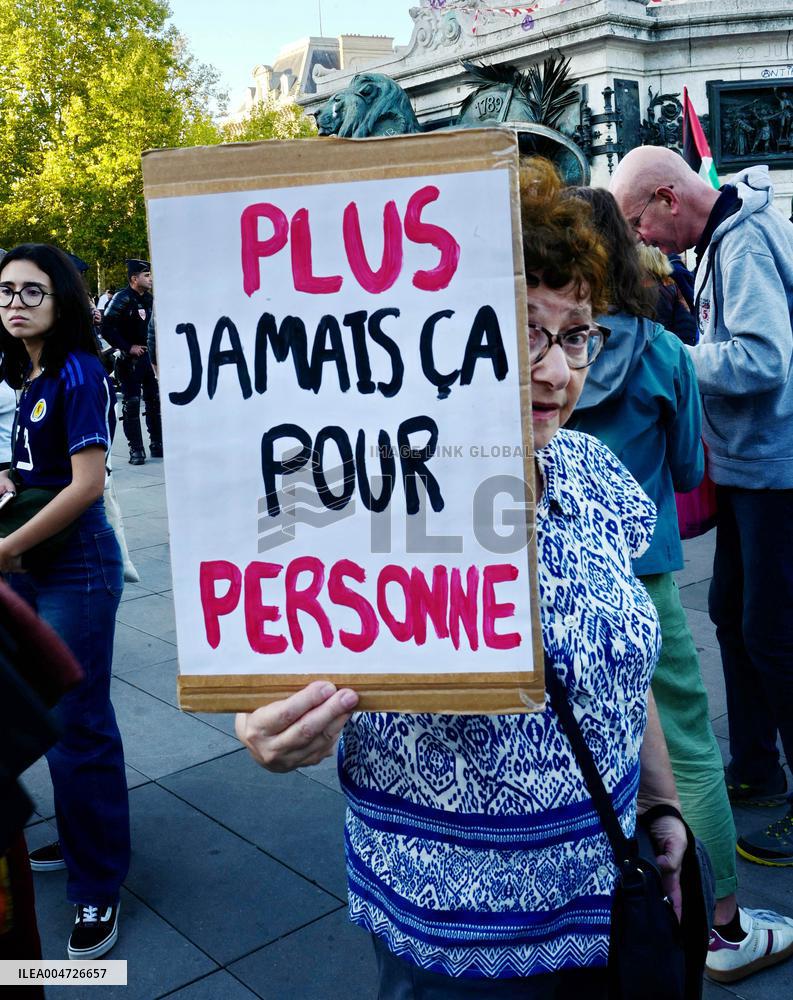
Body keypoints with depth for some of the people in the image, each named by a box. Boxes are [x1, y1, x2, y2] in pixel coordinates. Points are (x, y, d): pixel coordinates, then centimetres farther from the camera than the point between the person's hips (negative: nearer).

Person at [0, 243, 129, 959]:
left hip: (75, 566, -8)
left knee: (78, 725, 1)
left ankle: (98, 888, 17)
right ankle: (77, 841, 39)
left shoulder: (77, 373, -15)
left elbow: (86, 484, -21)